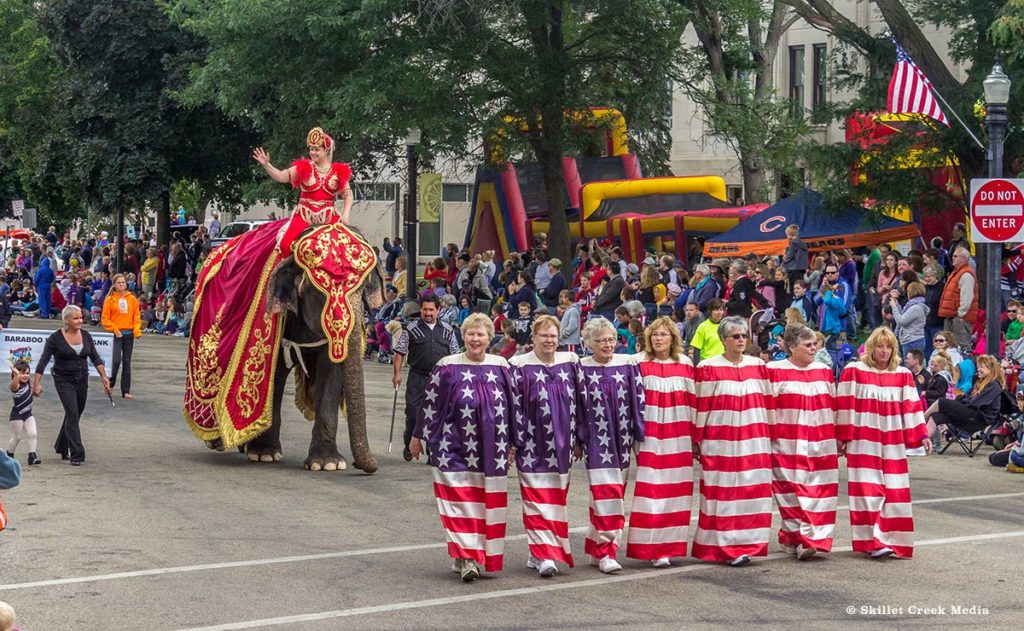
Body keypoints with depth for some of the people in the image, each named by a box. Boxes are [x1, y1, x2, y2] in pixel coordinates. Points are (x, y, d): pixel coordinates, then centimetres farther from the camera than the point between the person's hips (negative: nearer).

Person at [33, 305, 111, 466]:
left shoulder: (86, 335, 2)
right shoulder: (55, 338, -11)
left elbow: (95, 358, 5)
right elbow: (43, 361, -11)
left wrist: (104, 376, -6)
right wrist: (36, 383, -17)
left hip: (82, 380, 5)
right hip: (64, 380, -5)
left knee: (74, 415, 14)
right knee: (73, 414, -15)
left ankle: (62, 448, 34)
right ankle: (76, 455, -15)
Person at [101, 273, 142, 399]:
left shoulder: (132, 298, 5)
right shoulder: (110, 299, -1)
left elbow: (137, 316, 7)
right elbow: (105, 318, -2)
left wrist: (137, 329, -7)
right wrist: (114, 329, -11)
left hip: (129, 333, 3)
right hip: (117, 334, -3)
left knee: (127, 362, 6)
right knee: (117, 360, -15)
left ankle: (126, 391, 9)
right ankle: (111, 383, 9)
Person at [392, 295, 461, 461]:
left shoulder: (447, 330, 10)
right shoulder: (411, 329, 1)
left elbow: (454, 354, 15)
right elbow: (400, 352, 1)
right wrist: (396, 373, -6)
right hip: (417, 378, -2)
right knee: (413, 412, -1)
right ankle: (408, 445, 20)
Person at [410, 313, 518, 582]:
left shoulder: (501, 367, 4)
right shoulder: (447, 367, -2)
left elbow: (514, 405, 10)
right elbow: (429, 402, 3)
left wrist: (513, 443, 11)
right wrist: (418, 437, 4)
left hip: (491, 448, 3)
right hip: (454, 447, -3)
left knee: (488, 503, 6)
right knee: (460, 500, -6)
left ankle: (468, 556, 17)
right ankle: (467, 556, -8)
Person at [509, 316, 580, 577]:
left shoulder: (571, 362, 7)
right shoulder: (519, 366, -4)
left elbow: (580, 400, 11)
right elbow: (513, 404, -6)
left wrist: (578, 438, 8)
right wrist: (514, 440, -10)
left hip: (561, 443, 4)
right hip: (533, 445, -4)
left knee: (556, 499, 9)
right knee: (537, 499, -6)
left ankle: (540, 553, 19)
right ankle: (545, 554, -10)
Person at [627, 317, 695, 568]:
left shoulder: (685, 364, 8)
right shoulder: (639, 363, -1)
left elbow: (693, 401, 11)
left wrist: (695, 437, 10)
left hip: (678, 439, 3)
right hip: (649, 437, -3)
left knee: (675, 489, 5)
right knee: (651, 490, -7)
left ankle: (669, 543, 14)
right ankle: (654, 548, -3)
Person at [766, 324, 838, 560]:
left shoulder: (824, 371, 12)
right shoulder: (774, 371, -3)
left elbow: (833, 407, 17)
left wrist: (838, 438, 16)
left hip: (820, 445, 4)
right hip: (787, 447, -4)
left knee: (818, 493, 0)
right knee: (791, 493, -3)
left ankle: (807, 537, 6)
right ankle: (795, 536, 1)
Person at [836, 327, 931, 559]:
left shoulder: (902, 375, 8)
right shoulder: (854, 371, -2)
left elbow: (911, 406, 8)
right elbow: (844, 405, -1)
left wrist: (922, 435, 2)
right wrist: (842, 437, -2)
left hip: (892, 444, 3)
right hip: (863, 443, -3)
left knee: (894, 493, 1)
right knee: (869, 492, -8)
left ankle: (890, 540, 9)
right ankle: (874, 542, -9)